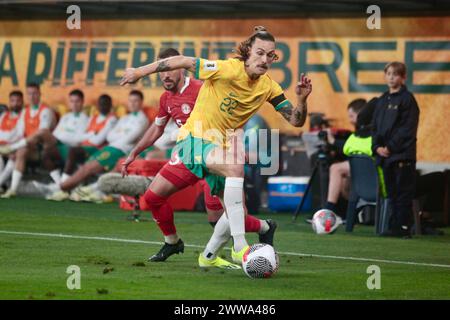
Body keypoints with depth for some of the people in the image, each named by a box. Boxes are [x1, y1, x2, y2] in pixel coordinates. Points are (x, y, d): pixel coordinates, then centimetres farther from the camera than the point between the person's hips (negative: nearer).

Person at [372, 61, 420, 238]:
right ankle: (395, 227, 12)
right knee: (392, 192, 8)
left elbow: (408, 128, -11)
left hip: (402, 155, -7)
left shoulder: (407, 99, -4)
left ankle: (403, 227, -5)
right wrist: (377, 147, 1)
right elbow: (375, 126, 17)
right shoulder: (382, 100, 17)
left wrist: (391, 147, -13)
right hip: (384, 155, 7)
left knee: (403, 192, -6)